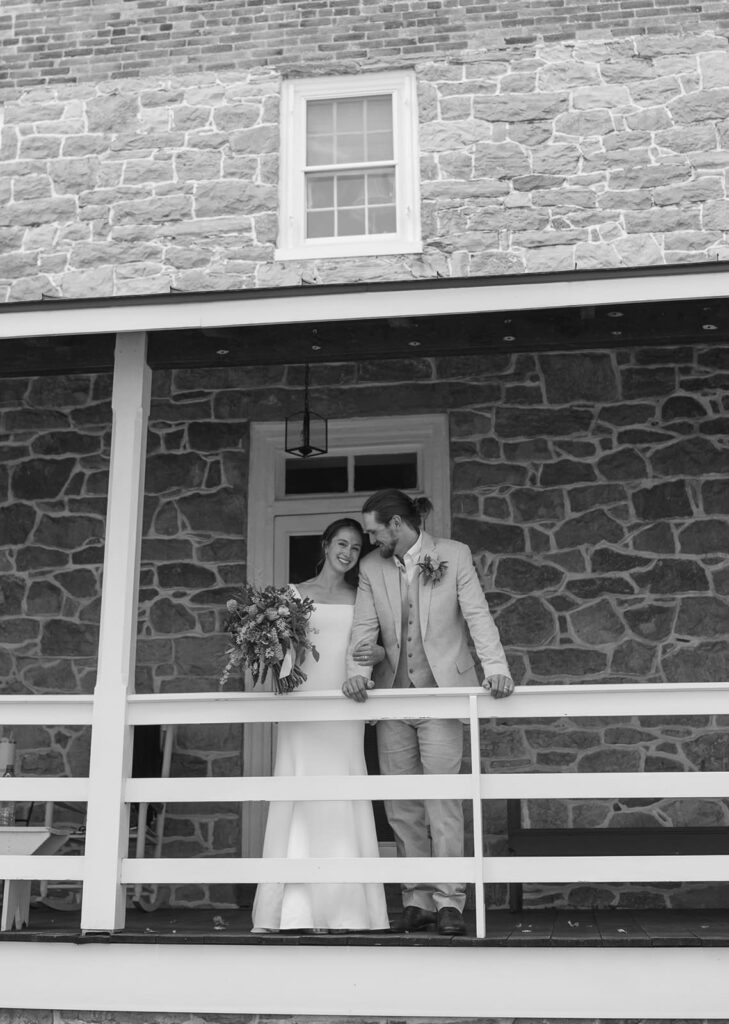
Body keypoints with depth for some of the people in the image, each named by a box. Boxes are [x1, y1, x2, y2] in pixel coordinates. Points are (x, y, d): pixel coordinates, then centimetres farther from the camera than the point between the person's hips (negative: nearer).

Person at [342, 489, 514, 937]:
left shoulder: (454, 556, 1)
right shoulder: (371, 568, 9)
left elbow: (478, 615, -5)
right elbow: (365, 627, 3)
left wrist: (496, 667, -19)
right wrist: (358, 671, -14)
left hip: (442, 691, -3)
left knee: (443, 798, -7)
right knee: (401, 804, 4)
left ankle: (449, 899, 1)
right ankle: (418, 898, 13)